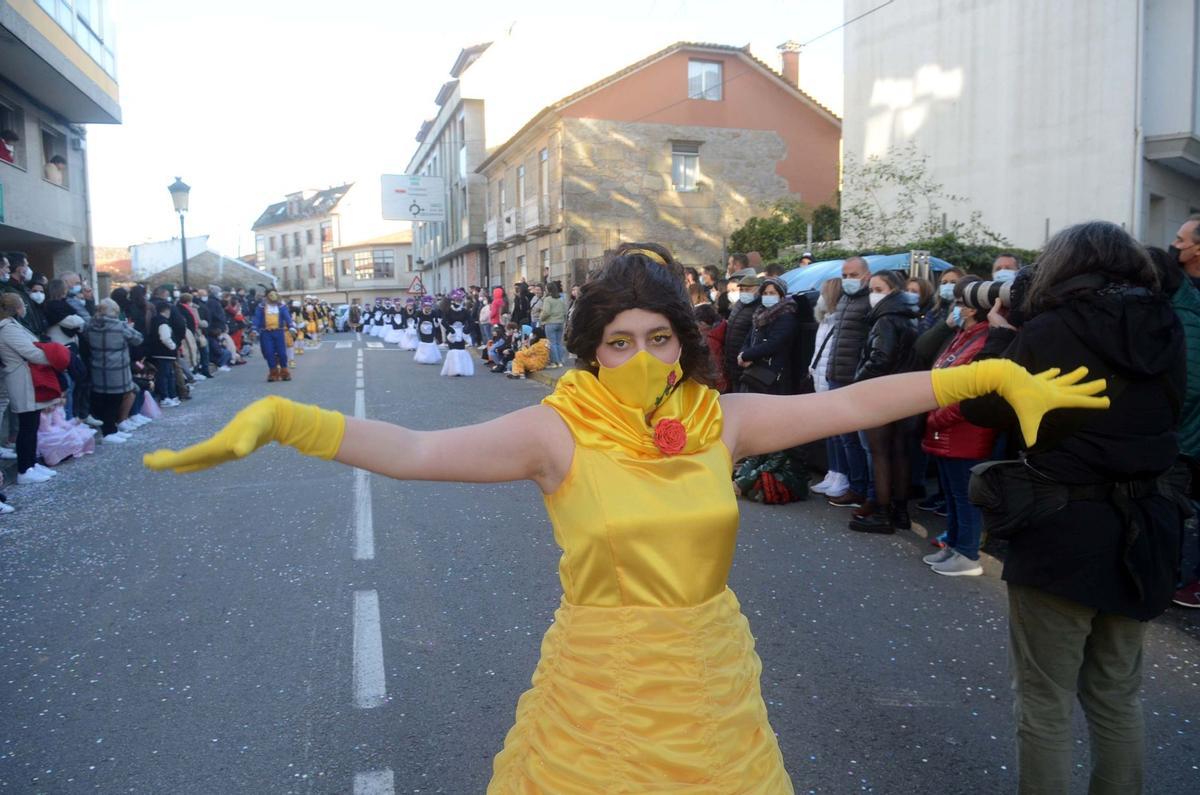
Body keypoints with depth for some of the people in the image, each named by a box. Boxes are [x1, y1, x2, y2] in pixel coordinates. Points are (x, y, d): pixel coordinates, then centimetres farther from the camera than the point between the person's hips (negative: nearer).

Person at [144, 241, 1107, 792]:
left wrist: (995, 375, 0)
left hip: (714, 684, 3)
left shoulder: (721, 419, -4)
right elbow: (416, 451, -22)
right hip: (601, 690, -2)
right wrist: (275, 420, -33)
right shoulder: (559, 431, -14)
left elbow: (852, 403, -1)